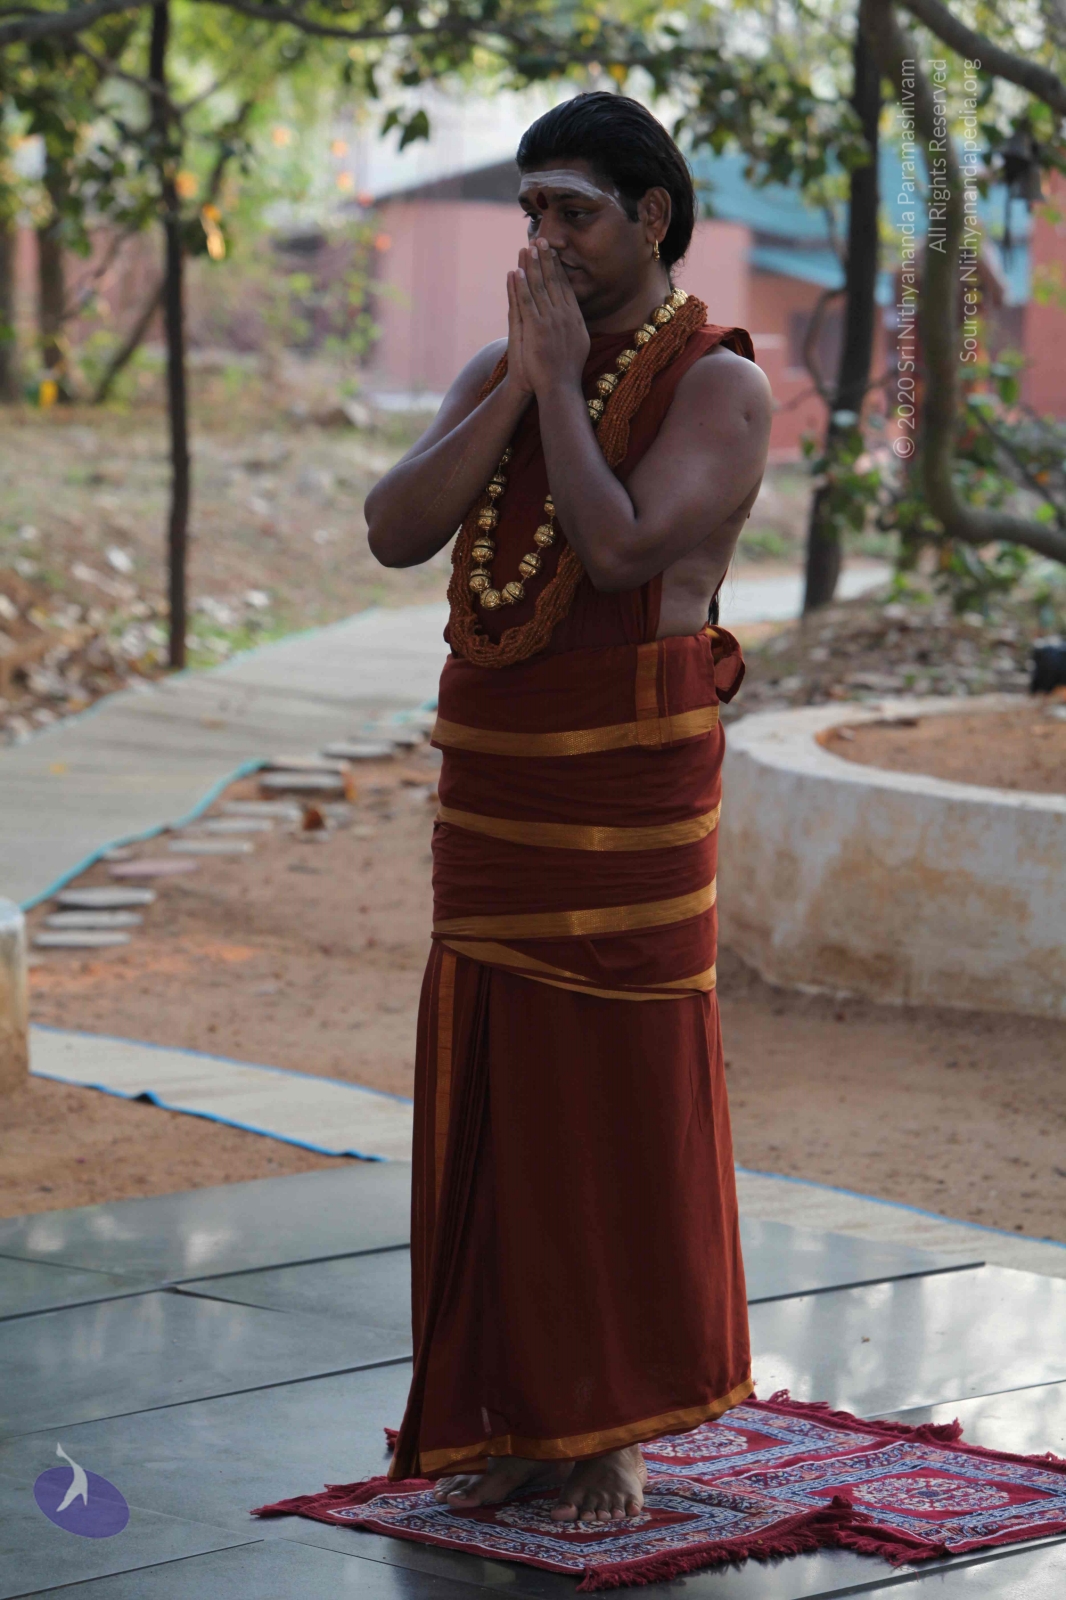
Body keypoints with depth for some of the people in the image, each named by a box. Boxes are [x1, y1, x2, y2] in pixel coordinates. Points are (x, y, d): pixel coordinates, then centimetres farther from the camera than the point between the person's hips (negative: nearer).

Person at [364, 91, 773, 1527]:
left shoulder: (721, 386, -8)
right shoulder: (494, 372, 11)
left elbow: (621, 548, -23)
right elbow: (395, 531, -4)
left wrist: (563, 383, -14)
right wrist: (518, 385, -9)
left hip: (632, 803, -6)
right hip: (493, 801, 6)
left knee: (627, 1113, 0)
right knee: (493, 1112, 9)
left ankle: (615, 1436, 9)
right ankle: (510, 1418, 18)